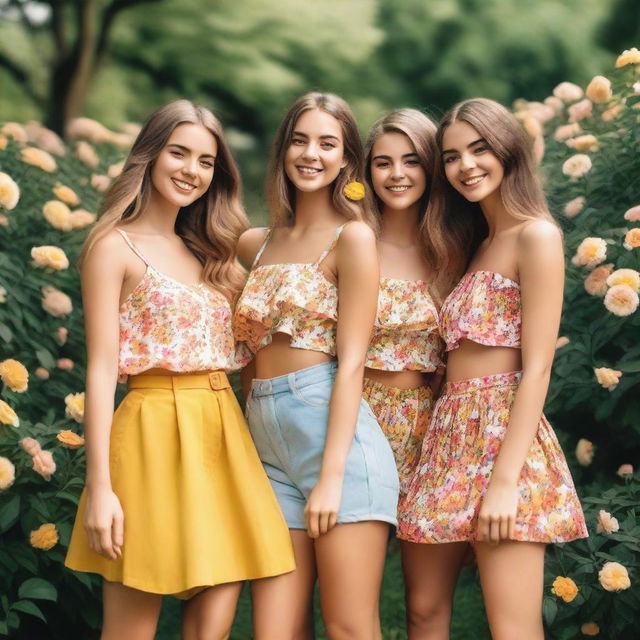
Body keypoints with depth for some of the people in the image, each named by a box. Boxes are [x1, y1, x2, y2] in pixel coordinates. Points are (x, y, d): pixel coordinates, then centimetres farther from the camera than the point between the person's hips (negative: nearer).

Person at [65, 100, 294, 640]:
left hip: (221, 434, 6)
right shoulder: (115, 246, -1)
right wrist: (100, 488, -14)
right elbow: (102, 368, -7)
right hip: (157, 433, -6)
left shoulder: (208, 254, 19)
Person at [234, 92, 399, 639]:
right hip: (269, 446, 5)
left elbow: (351, 362, -8)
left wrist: (331, 476, -14)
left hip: (334, 434, -5)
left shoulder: (353, 237, 0)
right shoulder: (256, 245, 17)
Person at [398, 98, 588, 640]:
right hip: (452, 436, 9)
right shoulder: (476, 245, 21)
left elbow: (537, 368, -13)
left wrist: (505, 481, -20)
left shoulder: (536, 235, -6)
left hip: (504, 434, -9)